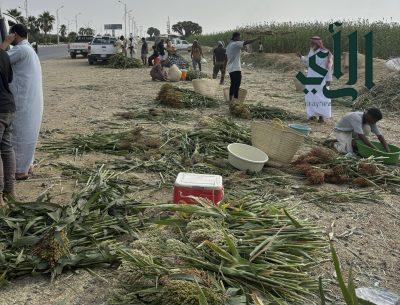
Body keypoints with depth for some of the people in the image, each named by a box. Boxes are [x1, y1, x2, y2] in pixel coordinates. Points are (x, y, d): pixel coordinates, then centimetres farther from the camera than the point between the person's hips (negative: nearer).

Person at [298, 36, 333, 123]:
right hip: (311, 77, 6)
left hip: (321, 78, -6)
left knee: (321, 96, -1)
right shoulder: (311, 52, 7)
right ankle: (312, 114, 17)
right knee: (310, 96, 7)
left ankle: (321, 116, 6)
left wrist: (329, 79, -12)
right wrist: (301, 57, 5)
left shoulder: (325, 53, -13)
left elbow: (329, 67, -11)